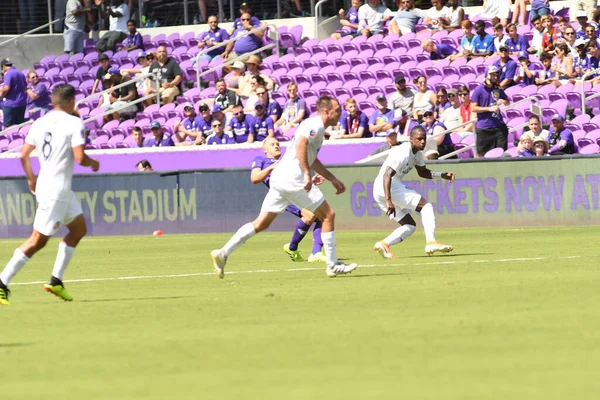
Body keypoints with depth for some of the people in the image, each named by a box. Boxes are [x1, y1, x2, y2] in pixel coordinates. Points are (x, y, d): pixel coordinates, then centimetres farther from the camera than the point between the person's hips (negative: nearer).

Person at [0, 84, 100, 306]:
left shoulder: (39, 123, 9)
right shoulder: (74, 123, -11)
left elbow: (24, 154, 9)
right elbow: (80, 158, -17)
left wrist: (31, 179, 22)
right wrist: (93, 163, 4)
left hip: (44, 185, 9)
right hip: (56, 190, -9)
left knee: (79, 228, 19)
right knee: (38, 240, -5)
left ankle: (56, 280, 17)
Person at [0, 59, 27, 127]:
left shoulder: (8, 74, -12)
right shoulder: (21, 73, 13)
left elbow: (6, 88, -21)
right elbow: (25, 87, 20)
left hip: (11, 104, -8)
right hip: (22, 103, 8)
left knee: (8, 126, -3)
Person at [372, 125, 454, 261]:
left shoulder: (417, 153, 13)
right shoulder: (403, 152, -18)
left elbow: (423, 172, 28)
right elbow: (387, 175, -27)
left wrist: (443, 175, 11)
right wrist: (388, 201, -34)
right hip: (385, 188, -10)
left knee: (410, 226, 11)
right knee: (426, 206, -9)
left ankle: (384, 244, -6)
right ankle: (431, 242, -20)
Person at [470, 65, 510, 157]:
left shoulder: (498, 89, 9)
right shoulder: (479, 90, -6)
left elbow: (508, 103, 21)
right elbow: (473, 108, -8)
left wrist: (503, 101, -4)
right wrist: (489, 109, -16)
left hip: (498, 126, 4)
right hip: (483, 128, -4)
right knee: (481, 154, 1)